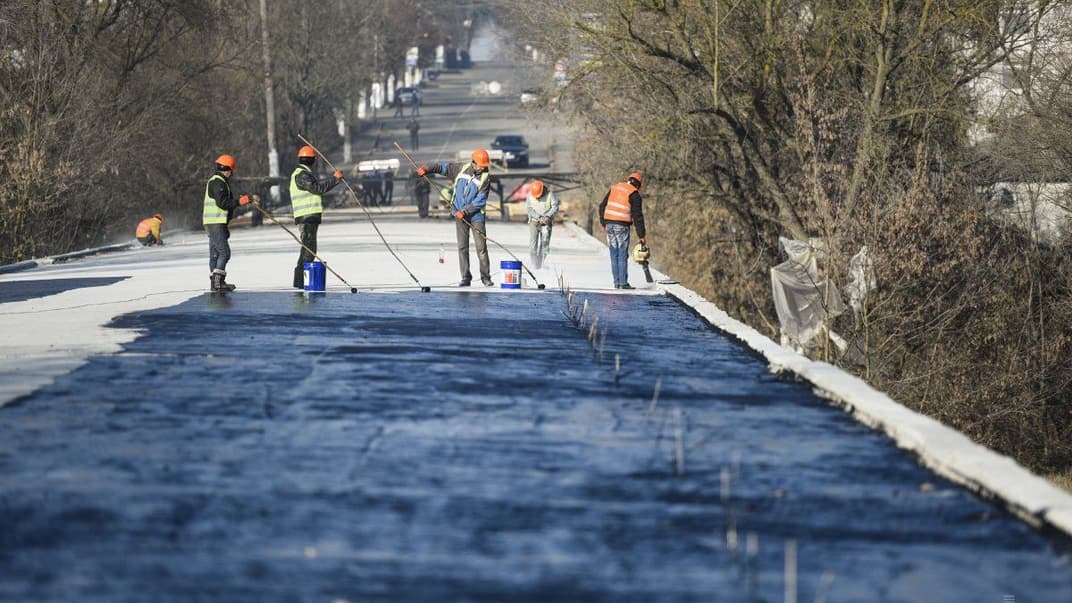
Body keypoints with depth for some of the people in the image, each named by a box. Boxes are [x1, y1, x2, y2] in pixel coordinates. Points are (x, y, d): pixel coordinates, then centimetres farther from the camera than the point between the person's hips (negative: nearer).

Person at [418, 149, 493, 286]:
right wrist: (428, 169, -3)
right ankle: (466, 277, 5)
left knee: (481, 247, -3)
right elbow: (444, 167, 12)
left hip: (476, 216, -3)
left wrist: (464, 211, -18)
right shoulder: (462, 169, 2)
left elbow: (480, 200, -13)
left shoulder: (486, 178, -8)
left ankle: (485, 277, 6)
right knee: (462, 247, 1)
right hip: (460, 215, 3)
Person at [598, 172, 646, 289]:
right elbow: (637, 216, -5)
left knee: (614, 255, 9)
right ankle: (623, 283, -4)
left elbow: (602, 206, 15)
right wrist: (641, 236, -2)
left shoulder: (614, 188, 13)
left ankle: (617, 282, 8)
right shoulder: (634, 195, -2)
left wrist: (603, 223, 23)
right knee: (622, 256, -1)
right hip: (622, 226, -5)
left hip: (609, 224, 5)